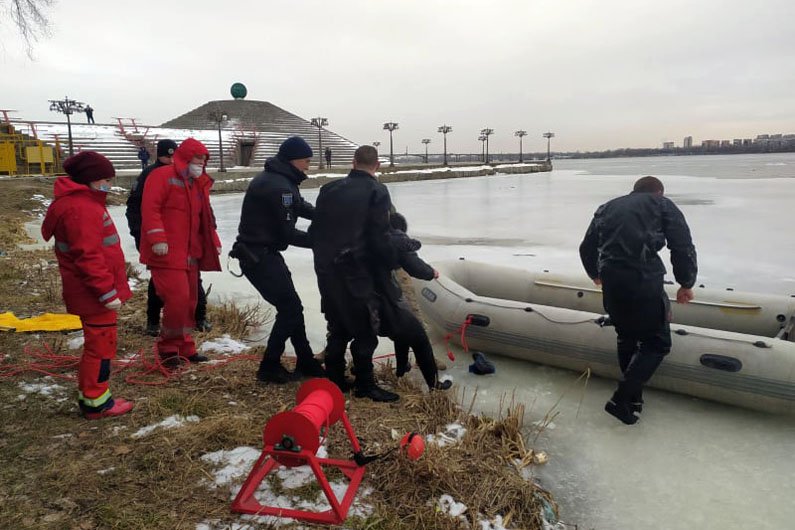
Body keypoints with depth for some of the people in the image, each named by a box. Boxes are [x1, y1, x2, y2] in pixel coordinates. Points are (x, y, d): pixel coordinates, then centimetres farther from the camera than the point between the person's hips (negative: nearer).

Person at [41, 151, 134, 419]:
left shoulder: (82, 201, 14)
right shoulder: (80, 209, -20)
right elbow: (88, 257, -25)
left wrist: (108, 287, 22)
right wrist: (107, 292, -23)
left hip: (94, 292, 11)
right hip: (94, 294, -11)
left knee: (97, 343, 19)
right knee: (101, 344, -1)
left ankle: (89, 395, 30)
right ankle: (96, 403, 11)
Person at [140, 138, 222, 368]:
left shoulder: (199, 184, 19)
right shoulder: (162, 176, -7)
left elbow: (205, 218, 24)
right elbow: (150, 209, -16)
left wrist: (214, 242, 17)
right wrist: (157, 239, -24)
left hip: (190, 253, 9)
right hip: (167, 253, -9)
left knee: (189, 300, 11)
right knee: (178, 298, -15)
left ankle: (184, 347, 23)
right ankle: (168, 347, 4)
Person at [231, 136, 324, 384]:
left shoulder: (280, 180, 11)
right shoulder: (278, 186, -22)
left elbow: (301, 206, 17)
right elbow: (288, 234, -21)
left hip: (263, 253, 10)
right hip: (258, 256, -10)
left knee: (291, 306, 15)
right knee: (289, 308, -3)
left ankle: (306, 362, 25)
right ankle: (269, 367, 9)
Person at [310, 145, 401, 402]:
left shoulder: (329, 189, 11)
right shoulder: (376, 191, -6)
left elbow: (314, 230, 12)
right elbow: (379, 237, -13)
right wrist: (393, 262, 2)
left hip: (325, 268, 7)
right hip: (355, 270, -6)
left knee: (338, 326, 18)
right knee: (365, 328, 4)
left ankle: (334, 379, 25)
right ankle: (365, 385, 11)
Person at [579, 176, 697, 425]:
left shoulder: (607, 208, 22)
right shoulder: (663, 205, 11)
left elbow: (586, 248, 24)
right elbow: (683, 248, 1)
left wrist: (595, 274, 42)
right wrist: (686, 284, 14)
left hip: (611, 283, 5)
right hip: (644, 282, -5)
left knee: (626, 336, 25)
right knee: (657, 342, 10)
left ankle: (634, 396, 32)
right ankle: (621, 399, 4)